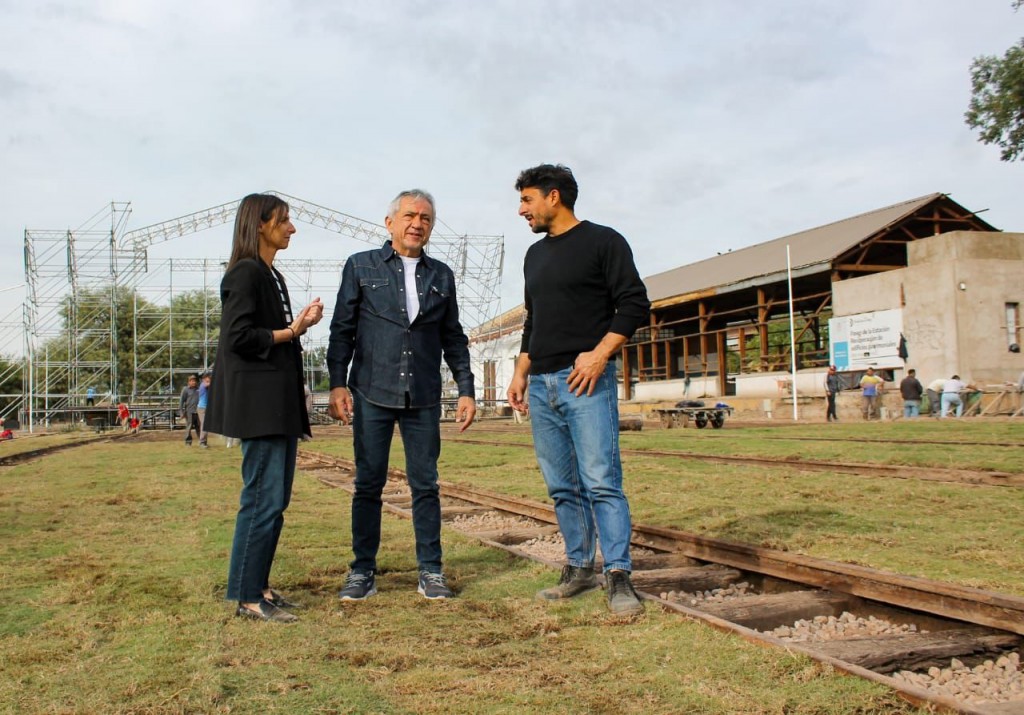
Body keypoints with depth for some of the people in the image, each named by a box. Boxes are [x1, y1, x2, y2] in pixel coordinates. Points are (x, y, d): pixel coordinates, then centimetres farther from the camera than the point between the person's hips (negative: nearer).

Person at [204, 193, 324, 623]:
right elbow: (239, 336, -16)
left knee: (274, 498, 11)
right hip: (257, 401, -10)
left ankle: (257, 585, 19)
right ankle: (246, 597, 0)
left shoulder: (271, 276, 19)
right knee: (263, 498, -8)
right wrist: (292, 332, -9)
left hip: (280, 402, 10)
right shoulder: (245, 273, -9)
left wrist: (298, 324, 3)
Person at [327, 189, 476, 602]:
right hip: (372, 393, -2)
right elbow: (342, 330, 3)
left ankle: (430, 572, 13)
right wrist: (338, 384, -6)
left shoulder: (441, 275, 12)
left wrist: (466, 390, 8)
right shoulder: (361, 266, 5)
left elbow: (453, 338, 14)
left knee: (425, 485, 4)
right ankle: (363, 572, 13)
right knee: (368, 484, 3)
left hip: (423, 398, 2)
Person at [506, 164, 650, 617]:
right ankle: (579, 568, 17)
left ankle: (618, 576, -8)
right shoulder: (535, 255, 21)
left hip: (586, 381, -7)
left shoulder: (602, 241, 0)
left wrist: (600, 353, -18)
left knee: (601, 482, -12)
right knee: (562, 488, 9)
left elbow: (634, 304, -7)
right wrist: (520, 372, 17)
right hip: (541, 386, 7)